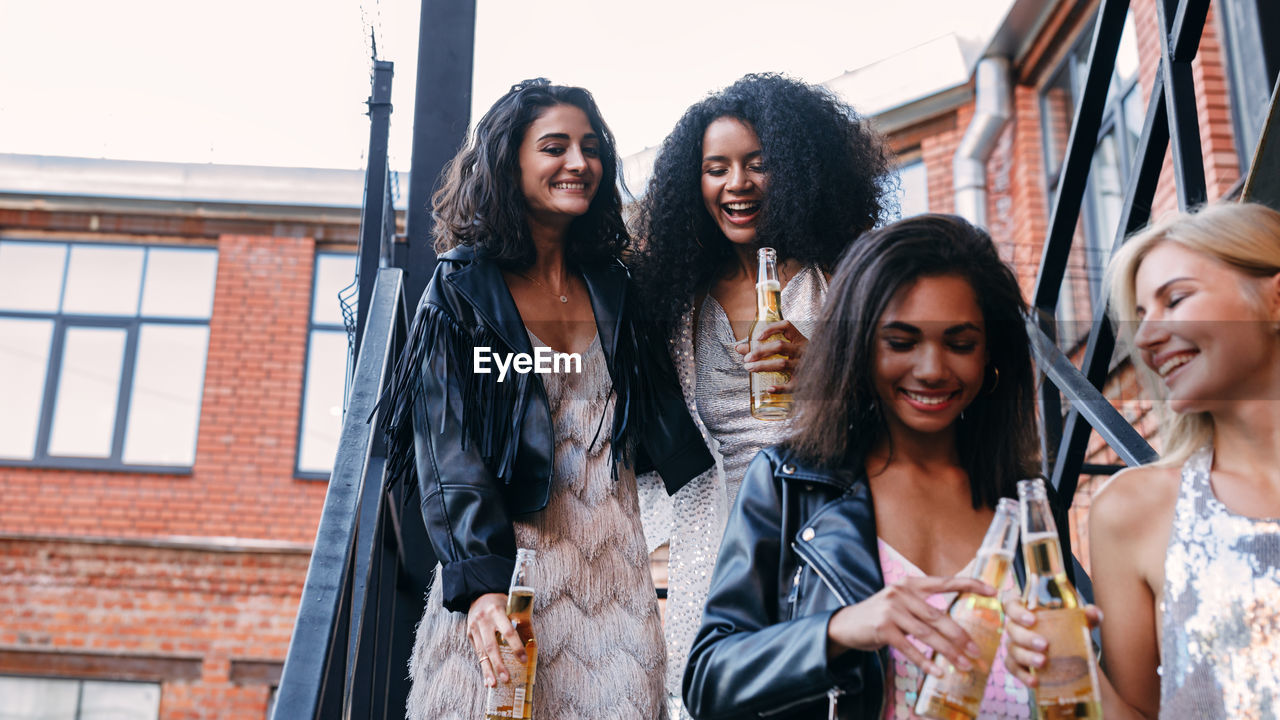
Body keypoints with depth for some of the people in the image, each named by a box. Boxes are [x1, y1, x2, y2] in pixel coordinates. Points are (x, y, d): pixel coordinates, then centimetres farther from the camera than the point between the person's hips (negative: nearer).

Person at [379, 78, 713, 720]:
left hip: (613, 563, 4)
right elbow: (446, 448, -9)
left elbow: (664, 426, 13)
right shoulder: (462, 287, -1)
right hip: (504, 554, -3)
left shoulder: (612, 286, 12)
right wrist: (482, 583, -20)